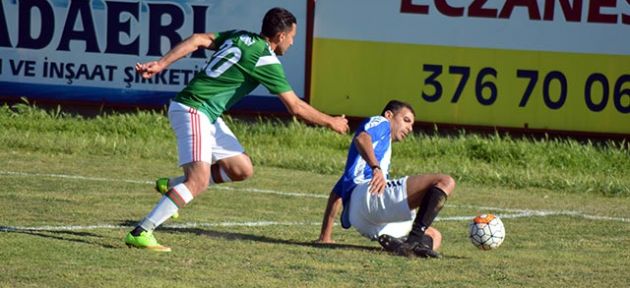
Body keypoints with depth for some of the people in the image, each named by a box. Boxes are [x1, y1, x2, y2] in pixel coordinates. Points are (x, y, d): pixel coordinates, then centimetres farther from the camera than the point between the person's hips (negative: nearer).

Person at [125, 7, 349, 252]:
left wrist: (161, 64, -4)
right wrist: (331, 122, 6)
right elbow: (296, 107, -7)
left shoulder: (239, 37, 12)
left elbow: (197, 40, 1)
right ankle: (140, 233, -26)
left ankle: (173, 186, 16)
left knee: (242, 169, 9)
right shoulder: (266, 61, -11)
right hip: (192, 110, -10)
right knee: (199, 180, -22)